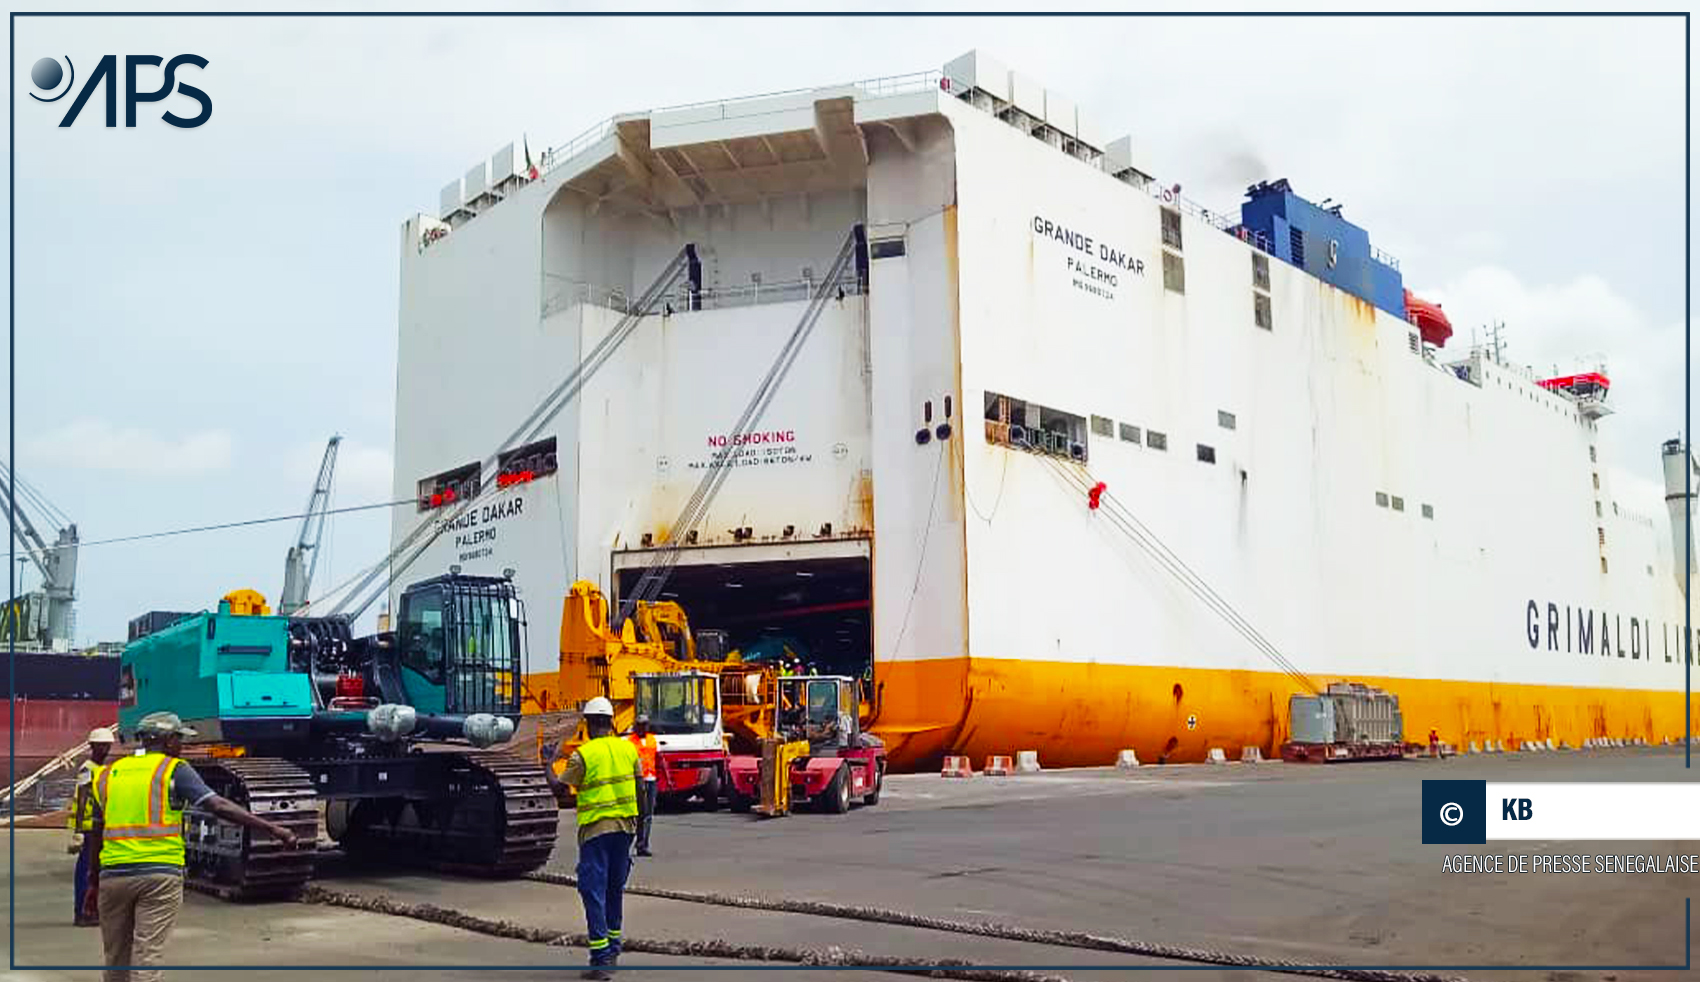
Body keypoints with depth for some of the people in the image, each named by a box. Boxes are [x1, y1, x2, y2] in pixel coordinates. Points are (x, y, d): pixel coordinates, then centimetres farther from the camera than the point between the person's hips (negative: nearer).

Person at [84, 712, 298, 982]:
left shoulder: (108, 774, 15)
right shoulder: (174, 770, 0)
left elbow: (97, 835, 20)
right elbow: (219, 807, -11)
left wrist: (93, 884, 29)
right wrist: (273, 829, -13)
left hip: (114, 874, 4)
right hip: (160, 874, -4)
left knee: (116, 960, 15)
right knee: (147, 956, -4)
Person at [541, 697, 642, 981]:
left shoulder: (583, 755, -12)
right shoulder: (628, 748, 4)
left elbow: (559, 789, -8)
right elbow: (638, 783, 10)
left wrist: (548, 764, 8)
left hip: (596, 829, -6)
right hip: (625, 826, 6)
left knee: (593, 891, -4)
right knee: (615, 889, 19)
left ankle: (600, 959, -9)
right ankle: (613, 948, 30)